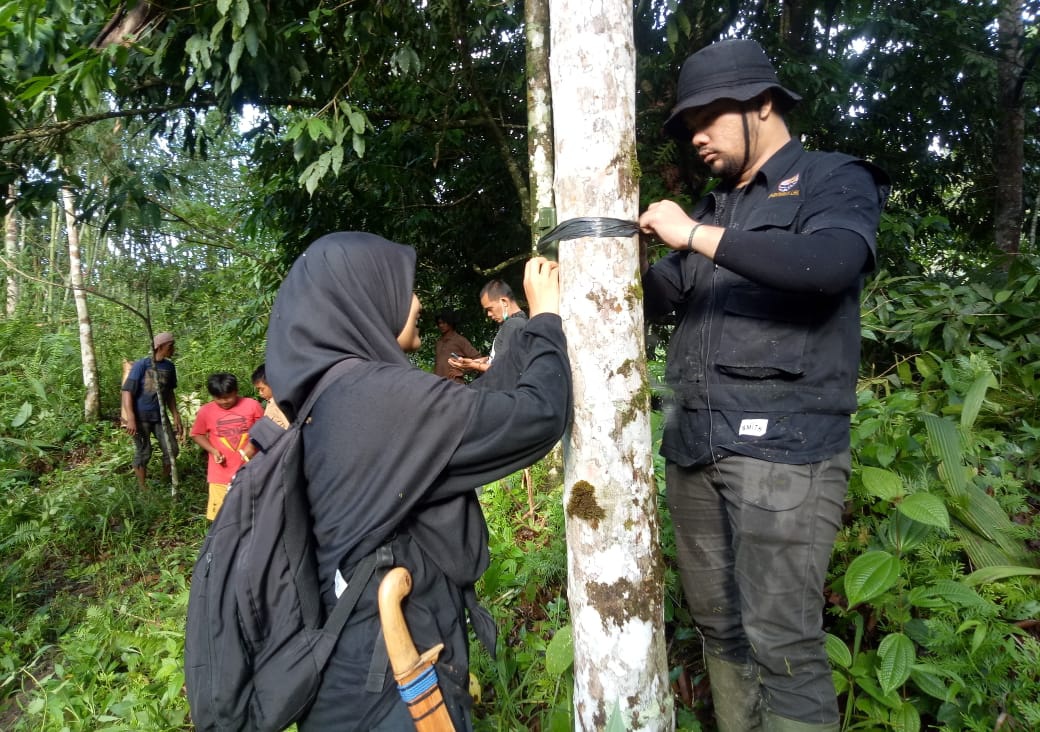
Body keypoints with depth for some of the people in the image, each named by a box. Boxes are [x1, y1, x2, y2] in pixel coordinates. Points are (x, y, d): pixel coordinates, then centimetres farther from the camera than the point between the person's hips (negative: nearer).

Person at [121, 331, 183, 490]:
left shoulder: (169, 366, 2)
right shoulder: (141, 364, -14)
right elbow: (127, 391, -15)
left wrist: (176, 416, 10)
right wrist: (130, 419, -21)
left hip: (160, 416, 5)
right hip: (141, 417, -5)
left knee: (172, 450, 5)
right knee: (143, 454, 3)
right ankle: (143, 489, 17)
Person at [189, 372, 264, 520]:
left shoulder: (252, 405, -9)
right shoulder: (206, 411, -6)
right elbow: (197, 435, 7)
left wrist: (253, 444, -15)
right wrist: (213, 450, -9)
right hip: (221, 473, 0)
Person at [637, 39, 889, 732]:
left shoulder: (834, 180, 2)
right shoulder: (716, 207, 22)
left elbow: (831, 262, -20)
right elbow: (660, 299, 22)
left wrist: (695, 236, -17)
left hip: (782, 447, -6)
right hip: (694, 447, 7)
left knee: (781, 641, -5)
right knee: (718, 624, 13)